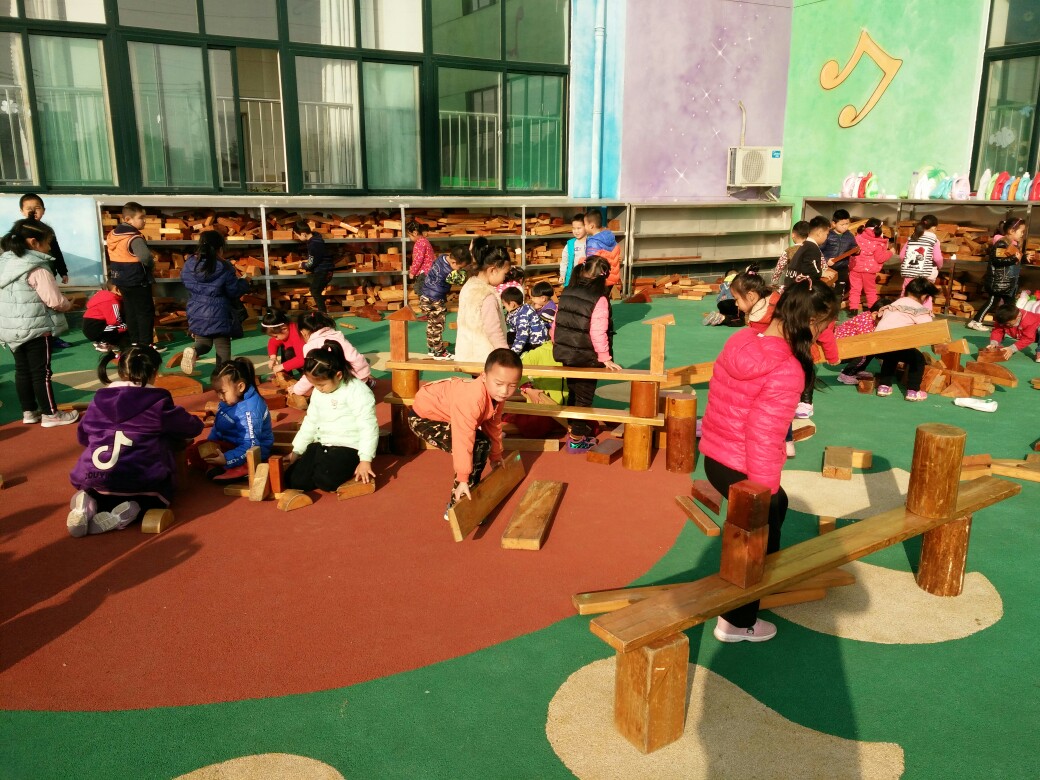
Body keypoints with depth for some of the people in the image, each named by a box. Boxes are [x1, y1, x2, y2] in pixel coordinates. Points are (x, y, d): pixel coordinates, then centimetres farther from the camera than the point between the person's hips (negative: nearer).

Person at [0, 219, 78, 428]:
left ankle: (29, 411, 26)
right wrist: (68, 305, 2)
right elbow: (54, 300, -19)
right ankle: (50, 414, 10)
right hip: (35, 329, -8)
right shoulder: (38, 268, -18)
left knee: (22, 370, 16)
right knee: (41, 372, 1)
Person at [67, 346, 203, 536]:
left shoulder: (99, 399, 12)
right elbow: (193, 427, 11)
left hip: (94, 480, 4)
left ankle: (89, 504, 1)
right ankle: (132, 510, -6)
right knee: (161, 493, 26)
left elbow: (83, 436, 25)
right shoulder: (157, 401, -1)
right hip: (141, 483, -4)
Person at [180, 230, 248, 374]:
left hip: (197, 315, 4)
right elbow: (234, 292, -8)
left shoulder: (189, 265, 0)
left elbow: (188, 287, 13)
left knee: (203, 342, 18)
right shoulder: (224, 267, -13)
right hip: (219, 314, -4)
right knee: (223, 346, 8)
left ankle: (193, 351, -14)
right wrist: (244, 282, 10)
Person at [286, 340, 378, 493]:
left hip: (348, 447, -7)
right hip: (321, 445, 8)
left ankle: (349, 469, 0)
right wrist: (296, 451, 18)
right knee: (293, 480, -8)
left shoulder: (358, 392, -16)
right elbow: (310, 423, 20)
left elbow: (368, 428, -18)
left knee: (325, 481, -29)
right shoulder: (317, 393, 10)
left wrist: (365, 460, -21)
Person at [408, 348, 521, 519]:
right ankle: (456, 506, -10)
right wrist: (463, 480, -37)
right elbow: (463, 440, -39)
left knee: (483, 444, 16)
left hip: (446, 414, 10)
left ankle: (470, 494, 27)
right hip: (424, 417, -10)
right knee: (474, 450, -20)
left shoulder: (497, 395, -10)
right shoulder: (471, 399, -39)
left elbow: (494, 425, 7)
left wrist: (495, 456, 18)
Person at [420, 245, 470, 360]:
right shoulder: (449, 273, -29)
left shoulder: (442, 257, -5)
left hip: (427, 298, 9)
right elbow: (462, 279, -16)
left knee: (432, 325, 19)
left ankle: (431, 349, 30)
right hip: (434, 301, -9)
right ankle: (439, 352, 11)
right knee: (437, 326, 2)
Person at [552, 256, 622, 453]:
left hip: (566, 354, 6)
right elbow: (598, 333, -22)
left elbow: (556, 323, 4)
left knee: (573, 392, 23)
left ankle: (576, 427, 39)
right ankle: (576, 439, 15)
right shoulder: (599, 300, -18)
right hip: (587, 358, -6)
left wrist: (558, 345, 18)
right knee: (584, 397, 8)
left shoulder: (566, 293, 0)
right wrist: (605, 357, -12)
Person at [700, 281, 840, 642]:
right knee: (760, 542, 17)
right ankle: (738, 624, 35)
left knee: (778, 505, 33)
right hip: (742, 470, -8)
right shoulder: (787, 371, -25)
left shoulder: (741, 340, -2)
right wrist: (763, 493, -13)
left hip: (714, 456, 8)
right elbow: (763, 439, -26)